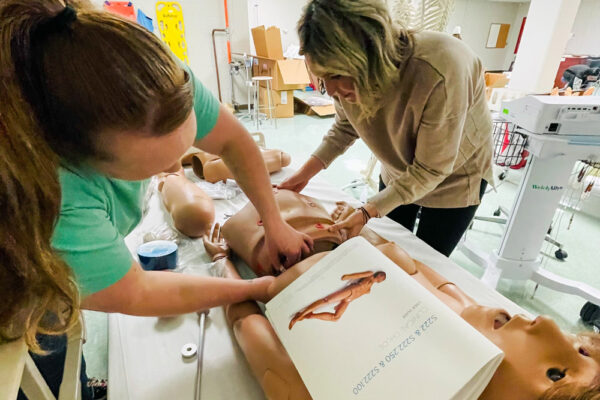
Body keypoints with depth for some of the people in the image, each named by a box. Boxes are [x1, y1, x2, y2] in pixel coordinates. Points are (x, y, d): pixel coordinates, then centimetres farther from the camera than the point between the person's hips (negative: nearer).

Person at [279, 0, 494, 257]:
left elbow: (431, 170, -28)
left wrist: (367, 212, -32)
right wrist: (305, 173, -11)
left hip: (453, 177, -4)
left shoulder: (441, 72, -39)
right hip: (398, 171, 5)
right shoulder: (349, 73, -22)